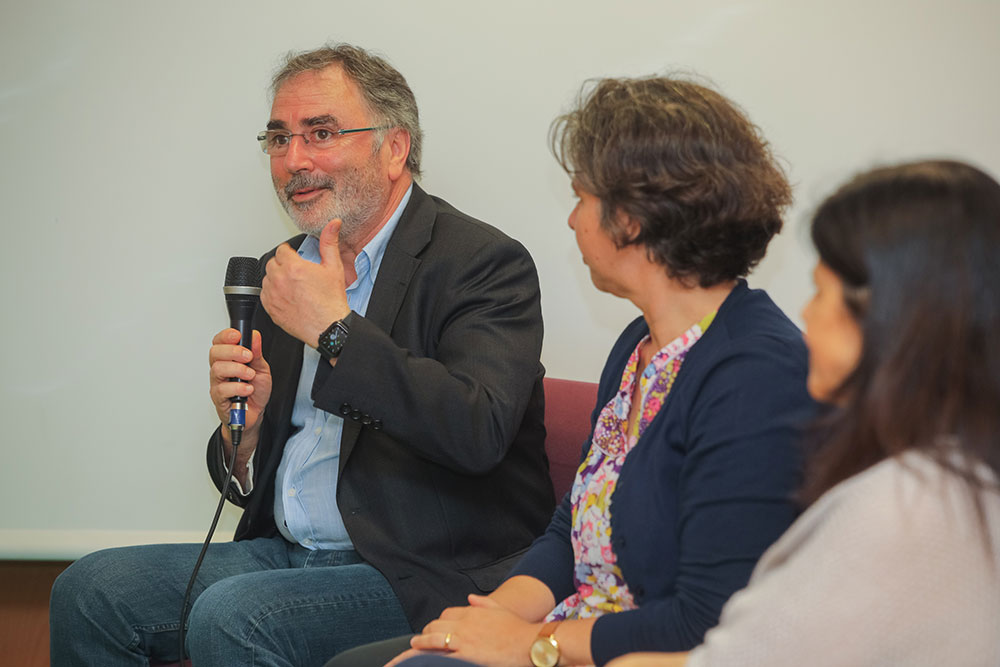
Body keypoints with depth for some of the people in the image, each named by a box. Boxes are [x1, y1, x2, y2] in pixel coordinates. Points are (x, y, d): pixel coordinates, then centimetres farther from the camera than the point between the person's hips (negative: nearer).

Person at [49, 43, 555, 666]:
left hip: (431, 573, -7)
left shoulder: (485, 262, -9)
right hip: (288, 551, 7)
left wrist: (335, 330, -22)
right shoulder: (282, 272, 13)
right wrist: (244, 428, -7)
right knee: (89, 591, -8)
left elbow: (480, 433, -27)